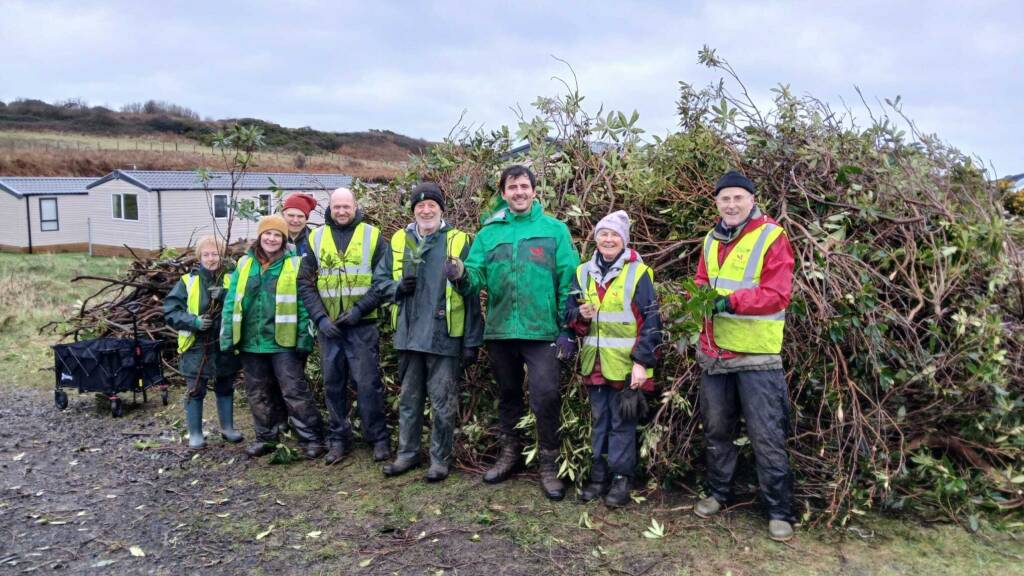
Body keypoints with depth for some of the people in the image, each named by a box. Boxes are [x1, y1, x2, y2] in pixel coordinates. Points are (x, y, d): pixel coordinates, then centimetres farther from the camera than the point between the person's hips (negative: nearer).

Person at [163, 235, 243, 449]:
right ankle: (195, 434, 19)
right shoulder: (187, 282, -1)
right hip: (196, 347, -2)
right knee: (195, 391, 5)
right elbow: (170, 311, -5)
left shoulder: (230, 281, 4)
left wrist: (226, 296, -23)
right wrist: (194, 321, -19)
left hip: (225, 346, 2)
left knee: (225, 389, 15)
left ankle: (227, 428, 31)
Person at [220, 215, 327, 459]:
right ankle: (265, 438, 29)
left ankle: (312, 439, 6)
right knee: (258, 394, 15)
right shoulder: (244, 264, 8)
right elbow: (231, 301, 9)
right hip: (250, 342, 5)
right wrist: (227, 336, 3)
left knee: (295, 392, -3)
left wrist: (305, 337, -12)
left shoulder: (294, 264, -3)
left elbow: (304, 303, -6)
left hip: (283, 343, -4)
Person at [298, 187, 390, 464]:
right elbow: (305, 283, 5)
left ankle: (379, 439, 13)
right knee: (333, 384, 10)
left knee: (368, 383, -1)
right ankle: (338, 439, 22)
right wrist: (320, 318, -6)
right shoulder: (316, 238, 8)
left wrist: (359, 309, -13)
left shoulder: (372, 235, 1)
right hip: (328, 325, 3)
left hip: (362, 325, -3)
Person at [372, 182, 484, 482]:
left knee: (443, 402, 5)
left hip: (444, 336, -4)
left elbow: (471, 296, -4)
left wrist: (472, 341, -7)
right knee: (409, 398, 16)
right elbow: (380, 278, 15)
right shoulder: (399, 241, 8)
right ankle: (407, 453, 30)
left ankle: (440, 458, 20)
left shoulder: (459, 242, -4)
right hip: (409, 334, 4)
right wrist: (397, 287, -9)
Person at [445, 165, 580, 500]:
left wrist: (567, 328, -7)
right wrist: (461, 275, -23)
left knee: (546, 395, -8)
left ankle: (549, 465, 9)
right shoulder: (489, 233, 10)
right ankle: (510, 454, 33)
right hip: (500, 330, 3)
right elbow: (476, 278, 1)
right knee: (508, 394, 16)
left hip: (541, 330, -3)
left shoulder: (555, 230, 2)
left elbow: (567, 281, -2)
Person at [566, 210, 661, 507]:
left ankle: (621, 477, 16)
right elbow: (569, 310, 15)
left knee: (622, 422, 4)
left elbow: (651, 322, -8)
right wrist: (580, 315, -10)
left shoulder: (638, 273, -6)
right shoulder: (583, 272, 8)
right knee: (598, 420, 14)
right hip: (594, 362, 5)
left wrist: (642, 361, -14)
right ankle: (599, 475, 25)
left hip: (626, 364, -5)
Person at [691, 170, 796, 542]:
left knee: (766, 437, 0)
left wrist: (731, 301, -28)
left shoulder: (772, 237, -9)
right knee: (717, 429, 17)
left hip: (757, 356, -6)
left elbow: (777, 295, -16)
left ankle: (779, 512, 12)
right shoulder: (712, 240, 11)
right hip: (715, 353, 6)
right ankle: (718, 493, 34)